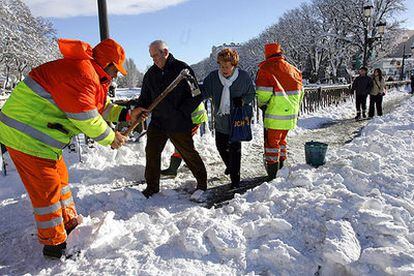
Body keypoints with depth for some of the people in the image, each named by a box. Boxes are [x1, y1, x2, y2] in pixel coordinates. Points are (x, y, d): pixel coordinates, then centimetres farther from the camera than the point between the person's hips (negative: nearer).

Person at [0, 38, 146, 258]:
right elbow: (85, 117, -24)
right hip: (27, 135, -11)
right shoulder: (81, 72, -22)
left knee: (60, 177, 19)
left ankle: (69, 226, 35)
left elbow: (100, 106, 19)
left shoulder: (90, 73, 13)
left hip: (38, 133, 11)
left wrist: (126, 114, 11)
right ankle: (55, 245, 12)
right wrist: (110, 138, -13)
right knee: (47, 188, -3)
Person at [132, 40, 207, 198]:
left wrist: (182, 111, -15)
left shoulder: (182, 69, -7)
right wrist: (139, 109, -7)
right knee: (151, 152, 2)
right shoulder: (151, 73, 8)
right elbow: (145, 97, 14)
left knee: (188, 153, 6)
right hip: (157, 121, 5)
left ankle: (202, 181, 27)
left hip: (179, 123, -5)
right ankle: (152, 186, 17)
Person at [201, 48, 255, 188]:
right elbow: (204, 92, -4)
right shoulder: (213, 76, -7)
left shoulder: (243, 76, -12)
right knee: (221, 146, 17)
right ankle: (230, 165, 46)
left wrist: (242, 100, -19)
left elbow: (251, 94, 0)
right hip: (220, 119, 4)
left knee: (235, 148, -3)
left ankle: (235, 177, 12)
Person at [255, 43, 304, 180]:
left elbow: (262, 93, -16)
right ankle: (281, 169, 31)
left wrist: (262, 105, 3)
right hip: (290, 114, 6)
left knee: (271, 143, 4)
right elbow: (300, 91, 13)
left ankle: (272, 176, 6)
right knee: (282, 140, 21)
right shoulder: (293, 69, 10)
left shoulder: (265, 69, -9)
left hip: (274, 115, -6)